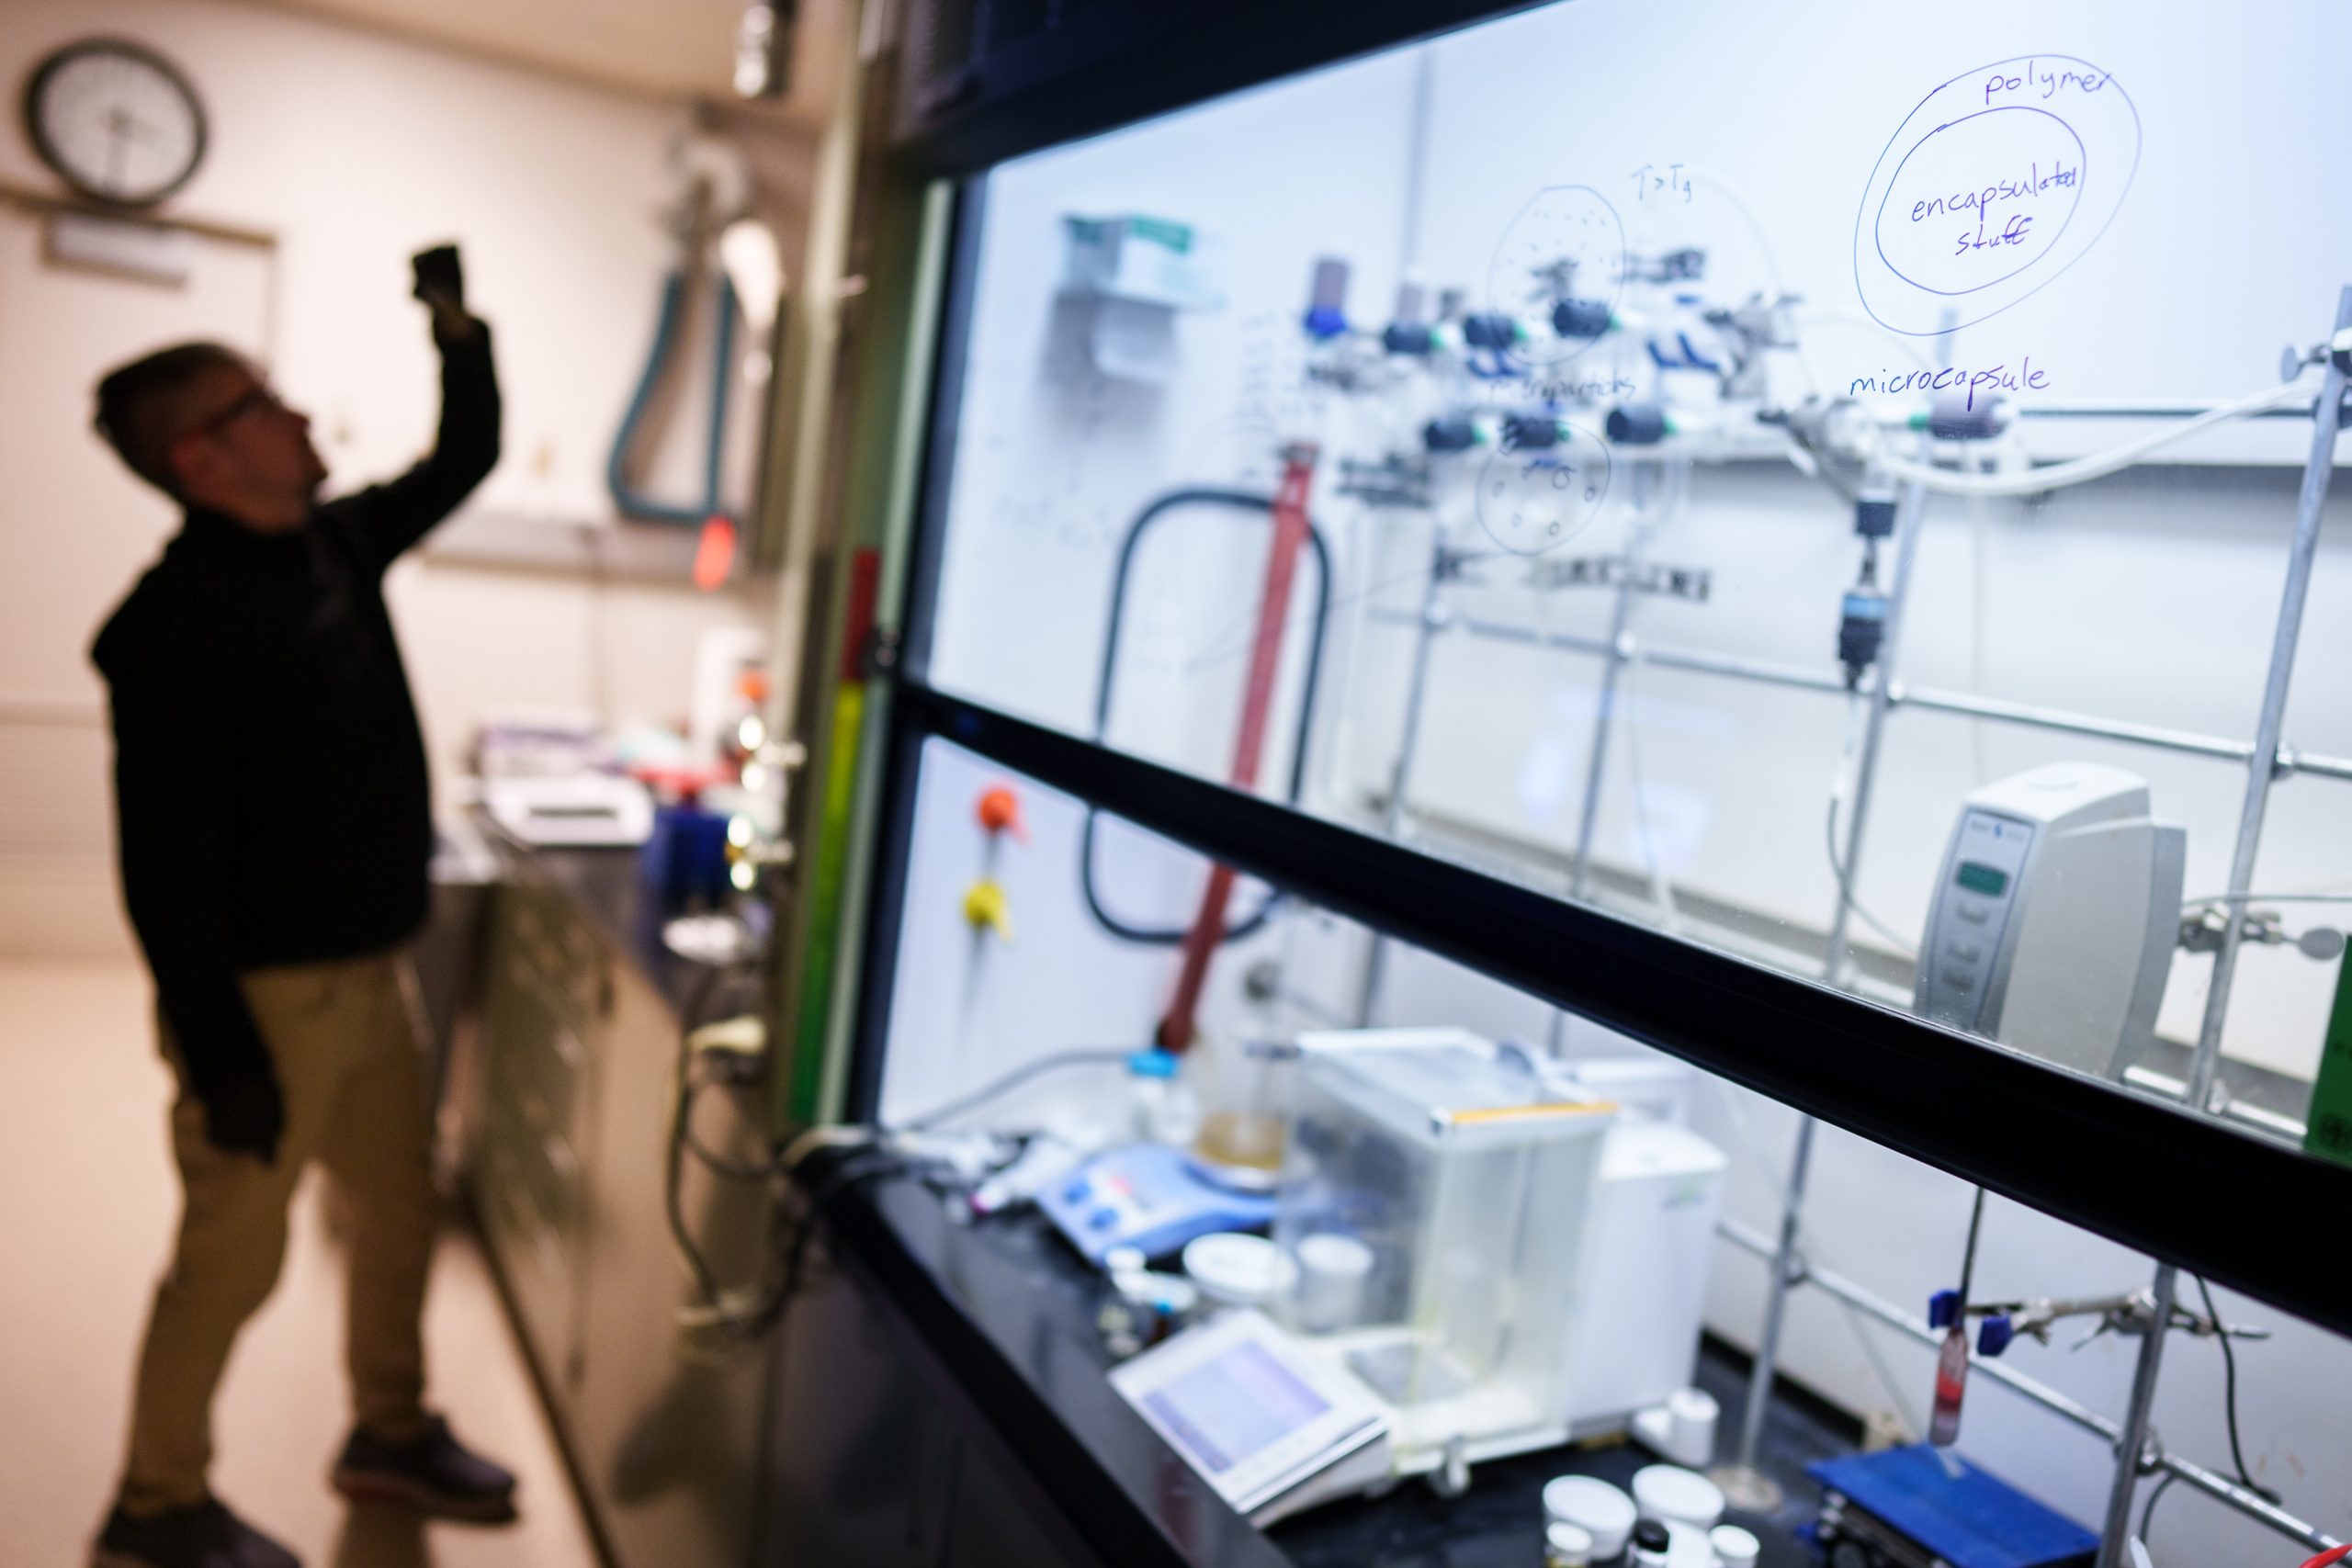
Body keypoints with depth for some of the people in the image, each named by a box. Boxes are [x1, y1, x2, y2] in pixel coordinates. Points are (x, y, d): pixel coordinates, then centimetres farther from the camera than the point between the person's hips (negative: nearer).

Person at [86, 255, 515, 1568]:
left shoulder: (333, 544, 5)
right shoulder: (177, 619, -19)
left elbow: (466, 460, 20)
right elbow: (167, 863, -21)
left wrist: (457, 324, 6)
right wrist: (223, 1060, -21)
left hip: (370, 970, 8)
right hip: (270, 994, -8)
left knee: (403, 1209, 18)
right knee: (234, 1255, 7)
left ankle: (392, 1434, 38)